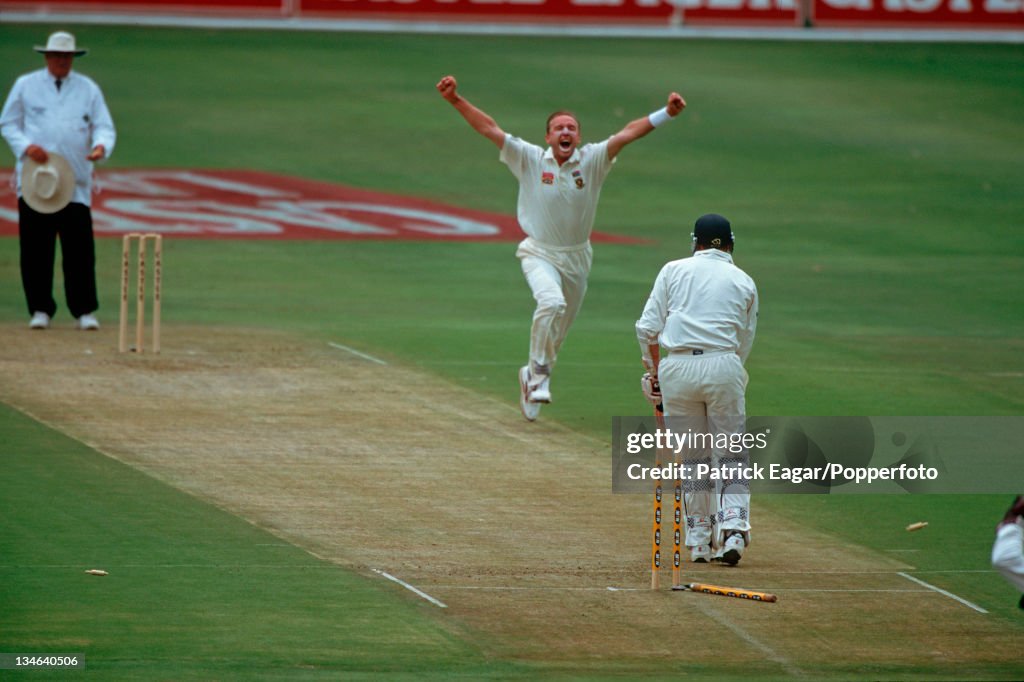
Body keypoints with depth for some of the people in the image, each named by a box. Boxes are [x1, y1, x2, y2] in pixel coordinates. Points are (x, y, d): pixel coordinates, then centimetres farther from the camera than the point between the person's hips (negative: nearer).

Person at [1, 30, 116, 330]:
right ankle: (40, 309, 7)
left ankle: (84, 311, -3)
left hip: (76, 182, 0)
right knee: (35, 248, -1)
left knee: (80, 248, -7)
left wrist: (101, 146, -17)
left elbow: (104, 126, 7)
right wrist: (26, 146, -8)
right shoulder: (25, 86, 9)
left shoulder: (88, 89, 10)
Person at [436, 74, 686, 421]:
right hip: (540, 253, -3)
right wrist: (455, 100, -21)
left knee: (559, 329, 12)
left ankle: (532, 376, 38)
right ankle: (539, 373, -15)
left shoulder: (592, 160, -6)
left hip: (577, 258, 3)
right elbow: (488, 127, -12)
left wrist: (666, 114, -27)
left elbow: (629, 133, -15)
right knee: (551, 302, -31)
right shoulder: (530, 159, -8)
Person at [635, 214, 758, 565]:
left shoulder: (674, 270, 11)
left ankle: (699, 539, 12)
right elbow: (745, 342, 14)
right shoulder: (744, 282, 14)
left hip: (677, 366, 0)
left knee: (691, 456, 9)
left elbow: (647, 328, 5)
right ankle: (733, 529, -10)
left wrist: (653, 370, 17)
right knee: (731, 454, 7)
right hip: (724, 365, 0)